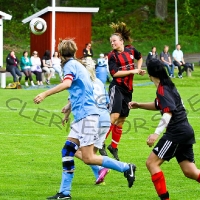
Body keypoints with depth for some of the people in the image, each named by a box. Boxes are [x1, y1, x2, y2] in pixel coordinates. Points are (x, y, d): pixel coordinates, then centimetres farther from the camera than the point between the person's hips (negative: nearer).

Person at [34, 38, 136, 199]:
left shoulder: (70, 65, -8)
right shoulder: (78, 65, 20)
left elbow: (67, 83, -28)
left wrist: (45, 94, -31)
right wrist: (70, 107, 43)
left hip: (86, 115, -10)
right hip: (82, 115, 10)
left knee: (88, 158, -9)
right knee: (67, 151, 7)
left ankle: (125, 168, -3)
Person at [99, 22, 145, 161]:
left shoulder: (131, 50, 8)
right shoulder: (112, 56, -6)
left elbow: (140, 58, 30)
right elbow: (114, 73, -17)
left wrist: (139, 69, 14)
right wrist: (132, 71, -17)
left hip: (128, 89, 5)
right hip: (117, 88, -5)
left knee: (121, 119, 8)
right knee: (114, 115, -19)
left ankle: (114, 147, 17)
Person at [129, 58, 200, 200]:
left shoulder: (162, 89, -12)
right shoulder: (168, 86, 16)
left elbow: (168, 112, -25)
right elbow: (159, 106, 33)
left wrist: (157, 133, -31)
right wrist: (139, 105, 24)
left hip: (176, 133, -9)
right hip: (185, 131, 9)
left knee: (152, 163, -4)